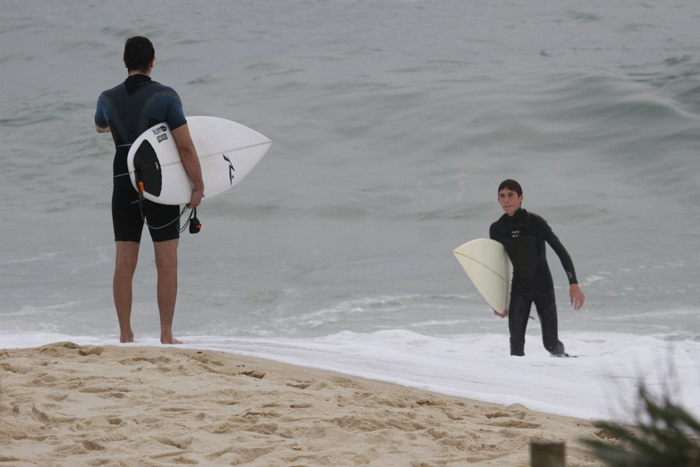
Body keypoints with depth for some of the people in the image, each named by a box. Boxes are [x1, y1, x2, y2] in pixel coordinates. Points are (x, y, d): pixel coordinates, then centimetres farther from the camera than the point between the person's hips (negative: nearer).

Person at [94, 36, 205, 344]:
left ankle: (125, 335, 5)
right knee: (167, 264, 3)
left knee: (124, 264, 6)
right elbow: (185, 147, -14)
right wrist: (198, 186, -5)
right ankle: (166, 335, 1)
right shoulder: (165, 96, -10)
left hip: (124, 187, 3)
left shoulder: (108, 99, 2)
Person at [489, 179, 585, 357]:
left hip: (543, 287, -2)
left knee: (551, 344, 1)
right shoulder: (497, 229, -1)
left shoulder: (535, 222, -12)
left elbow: (561, 251, -11)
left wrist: (574, 283, -20)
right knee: (516, 340, -17)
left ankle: (562, 356, 34)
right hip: (519, 288, 2)